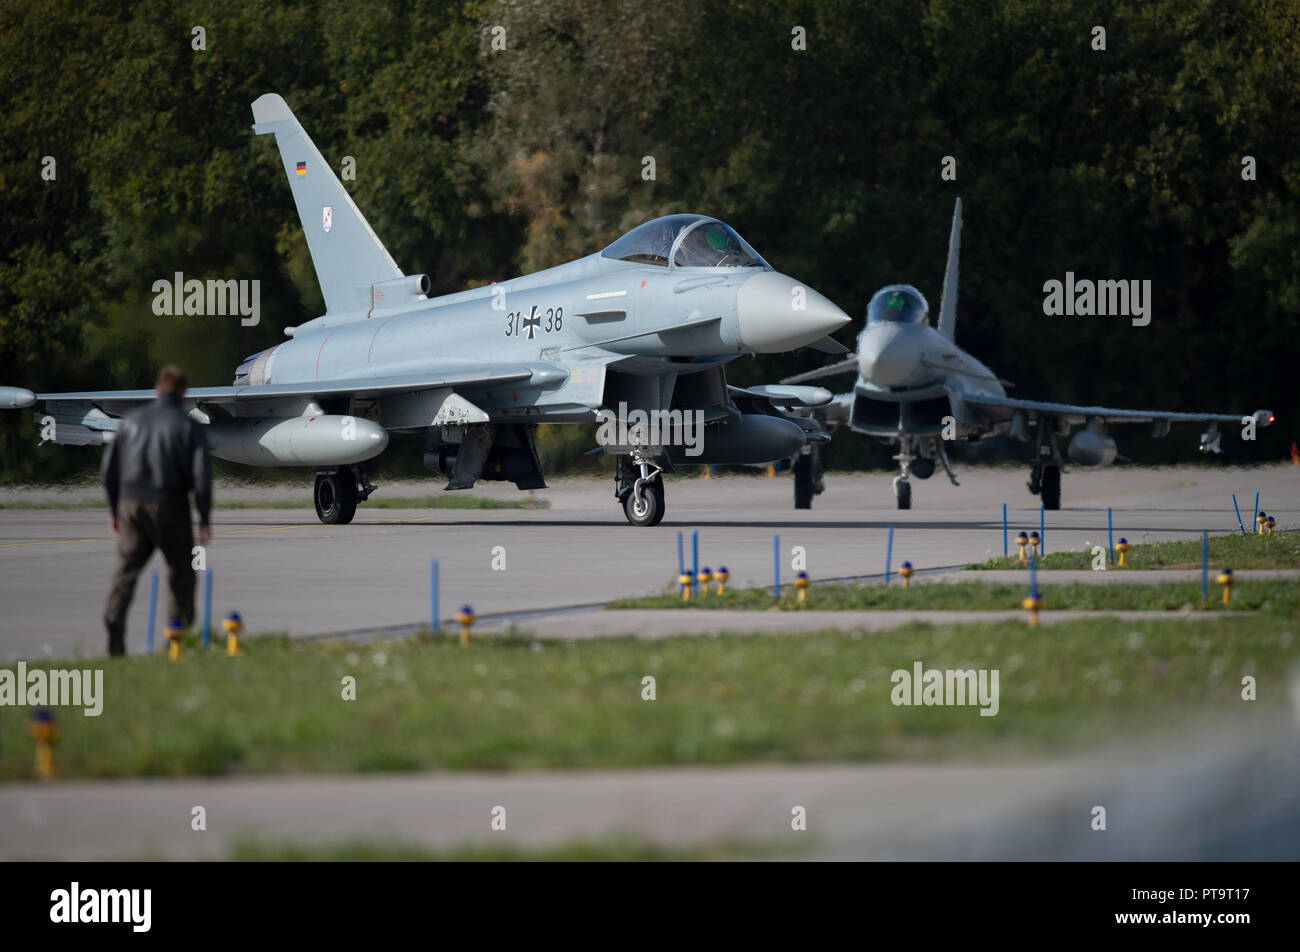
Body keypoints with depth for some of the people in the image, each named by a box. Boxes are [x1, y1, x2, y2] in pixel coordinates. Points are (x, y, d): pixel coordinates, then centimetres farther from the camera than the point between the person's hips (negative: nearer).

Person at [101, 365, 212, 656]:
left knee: (127, 568, 1)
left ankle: (114, 620, -21)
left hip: (131, 504, 2)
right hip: (170, 506, -2)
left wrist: (114, 509, 19)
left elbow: (110, 465, 10)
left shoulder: (132, 420, 8)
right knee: (180, 570, 11)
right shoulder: (189, 426, -3)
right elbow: (201, 474, -8)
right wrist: (205, 519, -1)